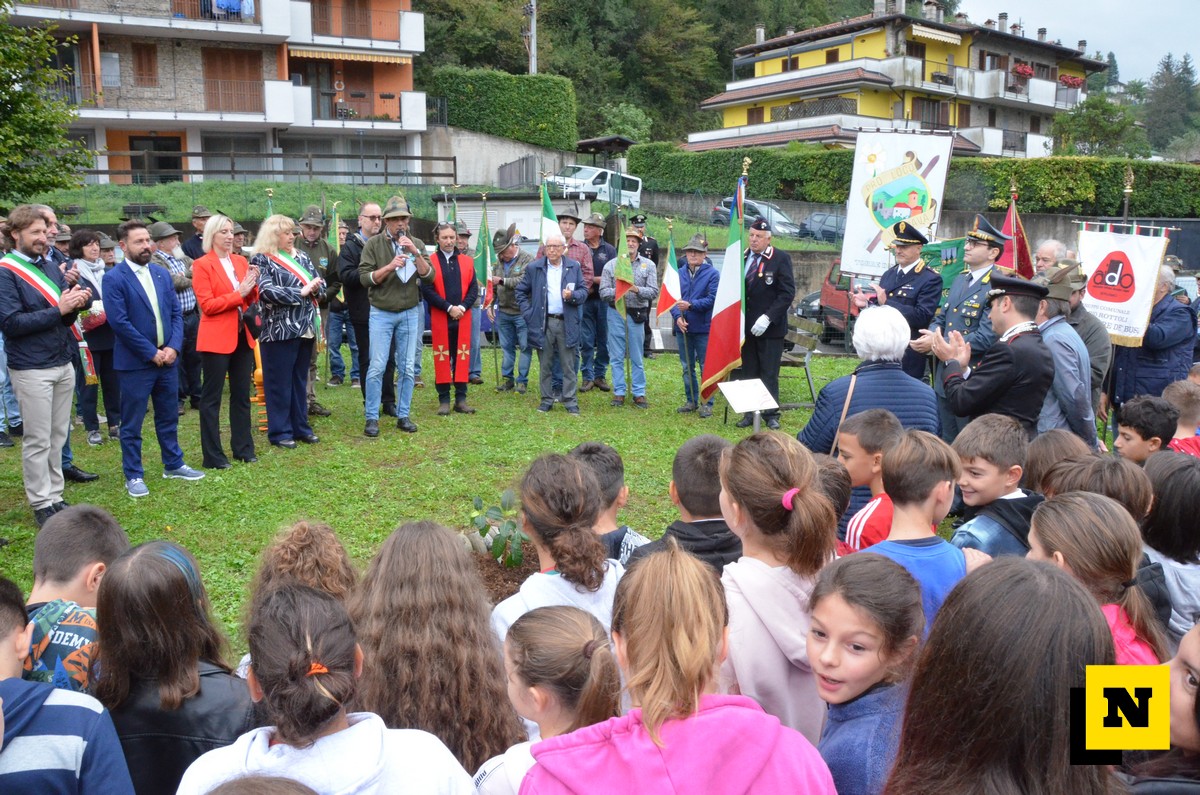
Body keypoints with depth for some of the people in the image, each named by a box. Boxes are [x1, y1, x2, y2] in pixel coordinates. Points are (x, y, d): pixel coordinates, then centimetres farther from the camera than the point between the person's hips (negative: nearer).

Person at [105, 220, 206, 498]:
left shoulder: (162, 273, 9)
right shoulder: (114, 278, -10)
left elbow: (176, 313, 8)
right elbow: (119, 322, -16)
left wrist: (173, 347, -6)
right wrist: (151, 353, -15)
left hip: (167, 358, 6)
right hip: (135, 362, -6)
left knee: (169, 417, 16)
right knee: (132, 423, 5)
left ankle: (173, 464, 29)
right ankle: (133, 475, 15)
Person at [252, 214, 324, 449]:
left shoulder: (301, 257, 13)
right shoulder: (261, 260, -6)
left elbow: (320, 283, 12)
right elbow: (267, 291, -19)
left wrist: (316, 288, -12)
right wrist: (301, 292, -17)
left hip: (305, 329, 6)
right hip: (279, 330, -6)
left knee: (300, 381, 14)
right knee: (279, 383, 1)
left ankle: (300, 427, 23)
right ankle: (279, 431, 10)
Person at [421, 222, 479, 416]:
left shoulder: (467, 261, 10)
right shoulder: (430, 262, 0)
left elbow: (474, 289, 6)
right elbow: (427, 290, -7)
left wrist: (462, 307, -10)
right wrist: (449, 307, -14)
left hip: (463, 318, 3)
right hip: (440, 318, -3)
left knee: (462, 357, 4)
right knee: (442, 358, 1)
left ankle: (461, 399, 11)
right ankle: (443, 400, 8)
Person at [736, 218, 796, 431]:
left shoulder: (780, 259, -8)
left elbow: (788, 292, -12)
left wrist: (767, 318, -20)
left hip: (770, 327, -4)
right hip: (746, 326, 4)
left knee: (769, 374, 2)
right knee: (748, 373, 10)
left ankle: (771, 415, 13)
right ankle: (749, 412, 20)